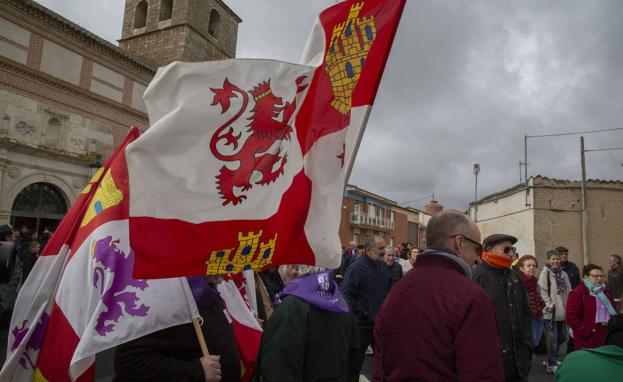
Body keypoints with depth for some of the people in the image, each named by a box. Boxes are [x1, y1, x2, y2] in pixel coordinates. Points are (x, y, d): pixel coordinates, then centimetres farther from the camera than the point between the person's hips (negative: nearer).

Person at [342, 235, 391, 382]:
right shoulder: (356, 269, -16)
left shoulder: (384, 268, 7)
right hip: (362, 325, -6)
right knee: (355, 363, 7)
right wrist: (361, 312, -20)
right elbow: (346, 294, -20)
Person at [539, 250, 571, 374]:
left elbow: (568, 292, 12)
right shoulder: (545, 273, -7)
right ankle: (551, 364, 11)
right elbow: (543, 292, -12)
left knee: (562, 337, 15)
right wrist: (550, 306, -16)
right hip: (551, 311, -6)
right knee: (553, 339, -1)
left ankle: (552, 358, 35)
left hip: (563, 311, 6)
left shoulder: (563, 274, 11)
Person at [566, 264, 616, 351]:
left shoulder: (606, 293, 14)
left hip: (607, 339, 7)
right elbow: (571, 317, -16)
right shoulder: (577, 293, -11)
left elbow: (613, 312, 24)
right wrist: (587, 333, -19)